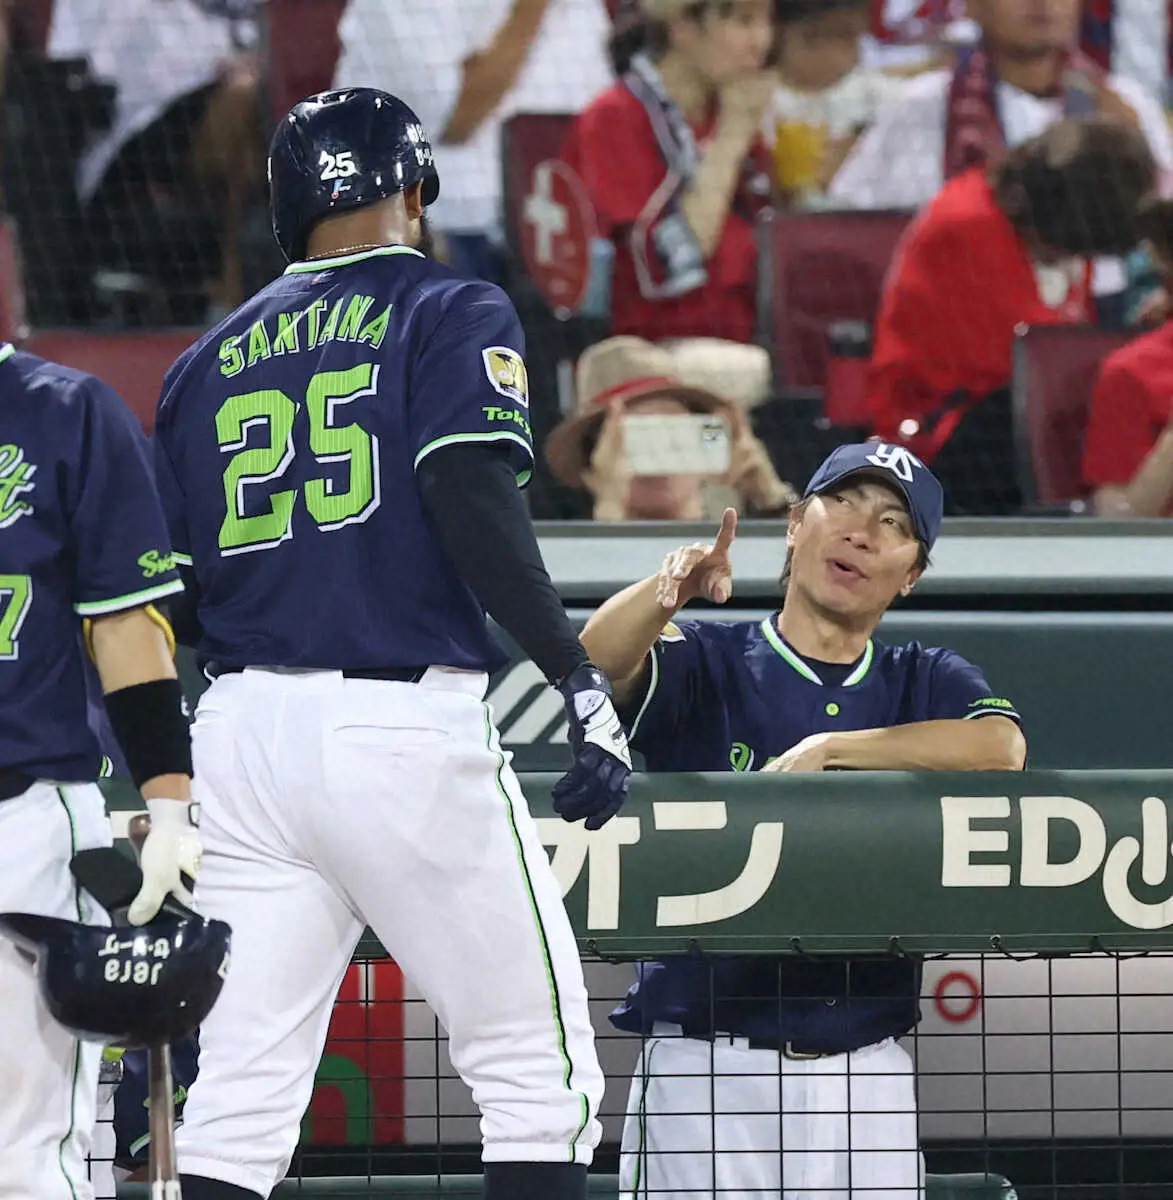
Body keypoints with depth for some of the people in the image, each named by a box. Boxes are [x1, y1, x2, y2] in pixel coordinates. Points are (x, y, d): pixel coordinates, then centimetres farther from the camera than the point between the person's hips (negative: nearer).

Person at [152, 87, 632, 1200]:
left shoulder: (208, 361, 18)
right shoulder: (449, 312, 3)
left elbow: (167, 602, 16)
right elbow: (471, 496, -14)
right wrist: (579, 681, -17)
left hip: (241, 727, 5)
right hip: (404, 727, -5)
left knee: (238, 1105, 4)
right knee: (538, 1077, 2)